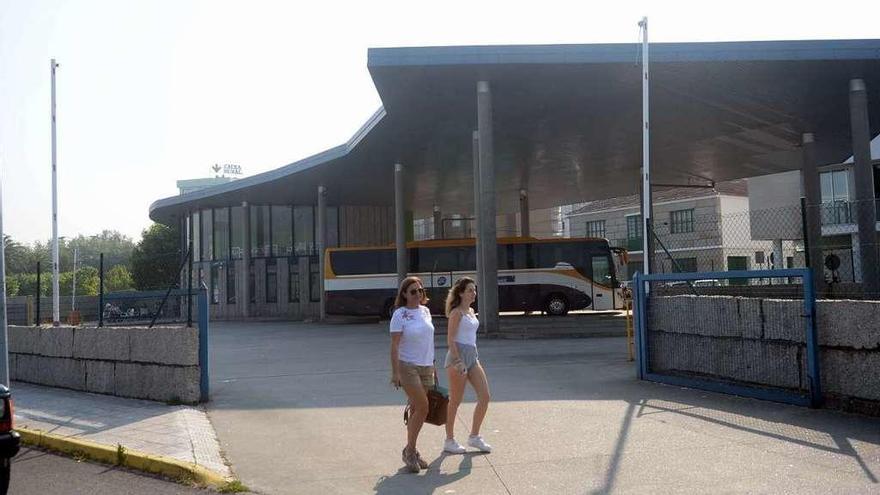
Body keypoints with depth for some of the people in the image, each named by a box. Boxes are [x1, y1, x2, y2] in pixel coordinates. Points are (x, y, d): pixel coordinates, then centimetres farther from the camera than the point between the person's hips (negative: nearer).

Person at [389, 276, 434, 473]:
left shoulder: (425, 311, 9)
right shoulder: (400, 315, -10)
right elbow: (394, 345, -12)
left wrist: (433, 365, 18)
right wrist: (395, 372, -18)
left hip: (426, 366, 6)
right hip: (408, 366, -6)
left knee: (418, 410, 8)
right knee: (422, 408, -12)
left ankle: (411, 450, 18)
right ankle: (410, 451, 1)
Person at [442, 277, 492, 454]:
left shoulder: (471, 312, 14)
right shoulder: (457, 313, -10)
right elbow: (450, 339, -15)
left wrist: (475, 358, 19)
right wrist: (458, 362, -20)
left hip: (472, 356, 8)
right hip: (458, 355, -8)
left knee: (484, 396, 2)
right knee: (455, 401, 0)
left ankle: (474, 436, 13)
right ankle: (449, 441, 11)